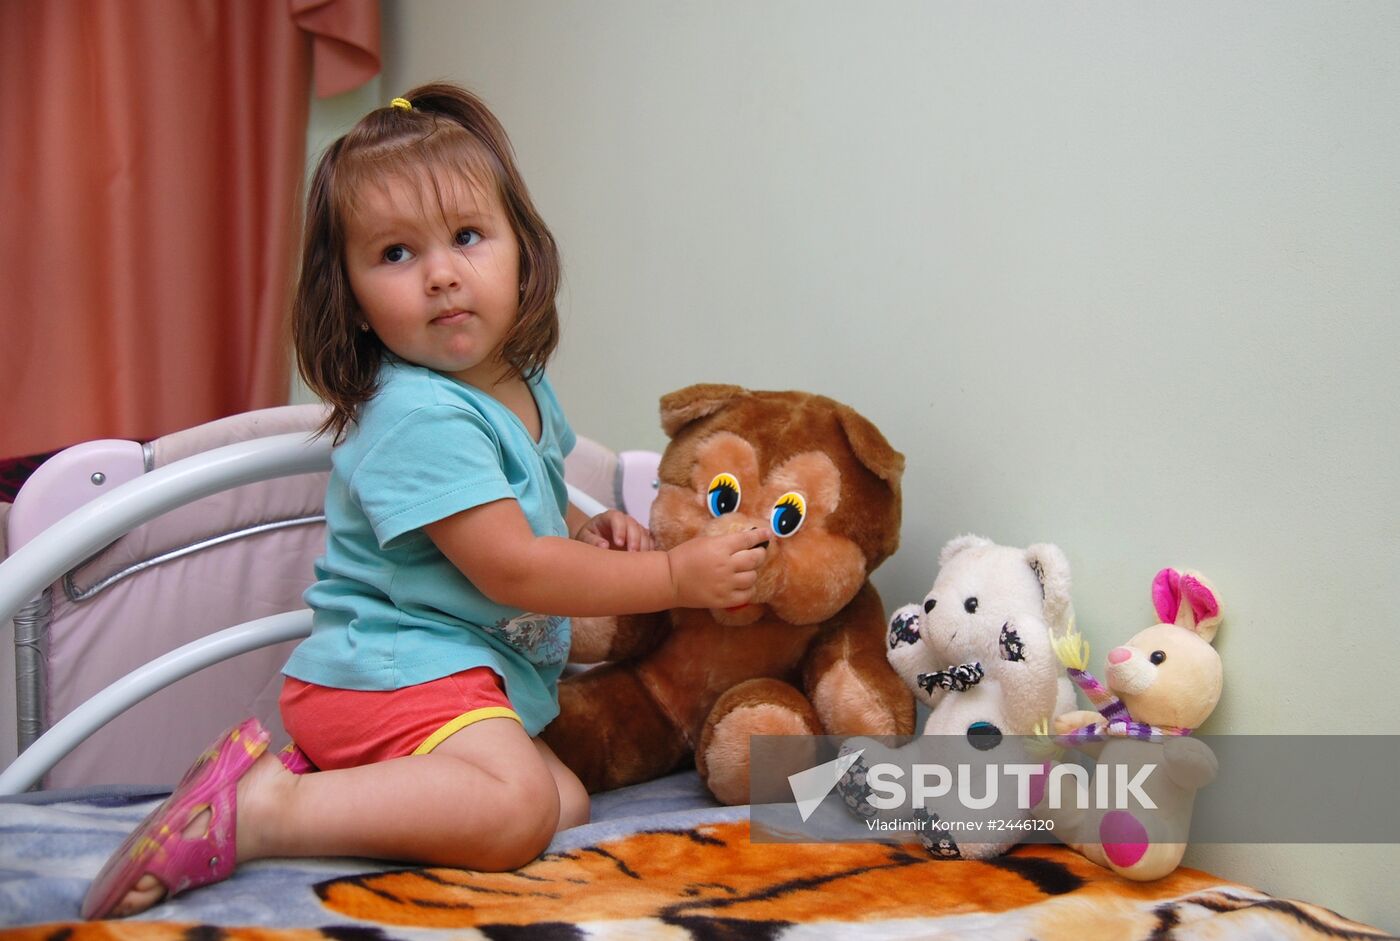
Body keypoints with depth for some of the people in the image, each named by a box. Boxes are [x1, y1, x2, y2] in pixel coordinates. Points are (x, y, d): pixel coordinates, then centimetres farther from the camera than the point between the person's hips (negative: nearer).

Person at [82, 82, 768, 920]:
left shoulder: (525, 389, 10)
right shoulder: (418, 415, -20)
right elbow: (513, 569, -21)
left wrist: (587, 532, 8)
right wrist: (677, 575, -15)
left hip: (476, 678, 11)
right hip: (389, 671, -10)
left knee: (569, 804, 1)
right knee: (515, 810, -29)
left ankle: (309, 772, -3)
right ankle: (257, 812, -22)